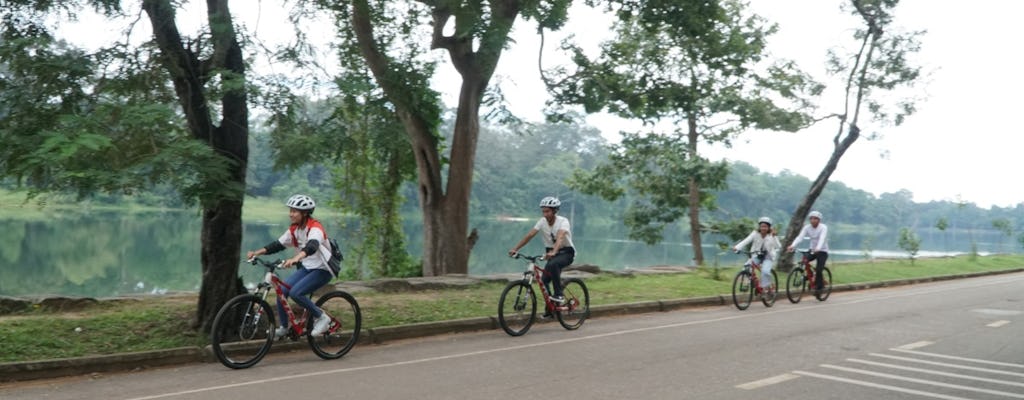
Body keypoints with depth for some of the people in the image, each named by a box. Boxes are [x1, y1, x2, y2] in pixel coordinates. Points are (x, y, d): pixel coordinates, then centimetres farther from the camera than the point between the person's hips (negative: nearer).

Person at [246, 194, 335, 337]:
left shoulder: (315, 228, -22)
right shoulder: (294, 229, 3)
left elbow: (312, 246, -41)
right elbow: (278, 244, 4)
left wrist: (295, 259, -58)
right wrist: (256, 252, -10)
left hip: (322, 270, -8)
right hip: (306, 268, 8)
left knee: (295, 292, -25)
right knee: (281, 290, -7)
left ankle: (321, 317, -7)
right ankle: (283, 327, 9)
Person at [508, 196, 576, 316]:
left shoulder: (563, 221, -22)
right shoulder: (542, 222, -7)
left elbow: (560, 237, -40)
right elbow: (529, 235, -16)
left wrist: (553, 252, -58)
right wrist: (515, 249, -27)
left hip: (566, 252, -5)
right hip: (551, 253, 5)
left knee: (552, 265, -37)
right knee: (544, 280, -9)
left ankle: (559, 295, -25)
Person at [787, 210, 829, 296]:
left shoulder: (823, 227, -14)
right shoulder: (807, 227, -3)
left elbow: (822, 238, -32)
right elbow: (800, 237, -18)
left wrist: (818, 248, -51)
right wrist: (792, 246, -36)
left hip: (822, 251, -4)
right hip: (812, 251, 4)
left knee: (818, 270, -20)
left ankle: (819, 287, -1)